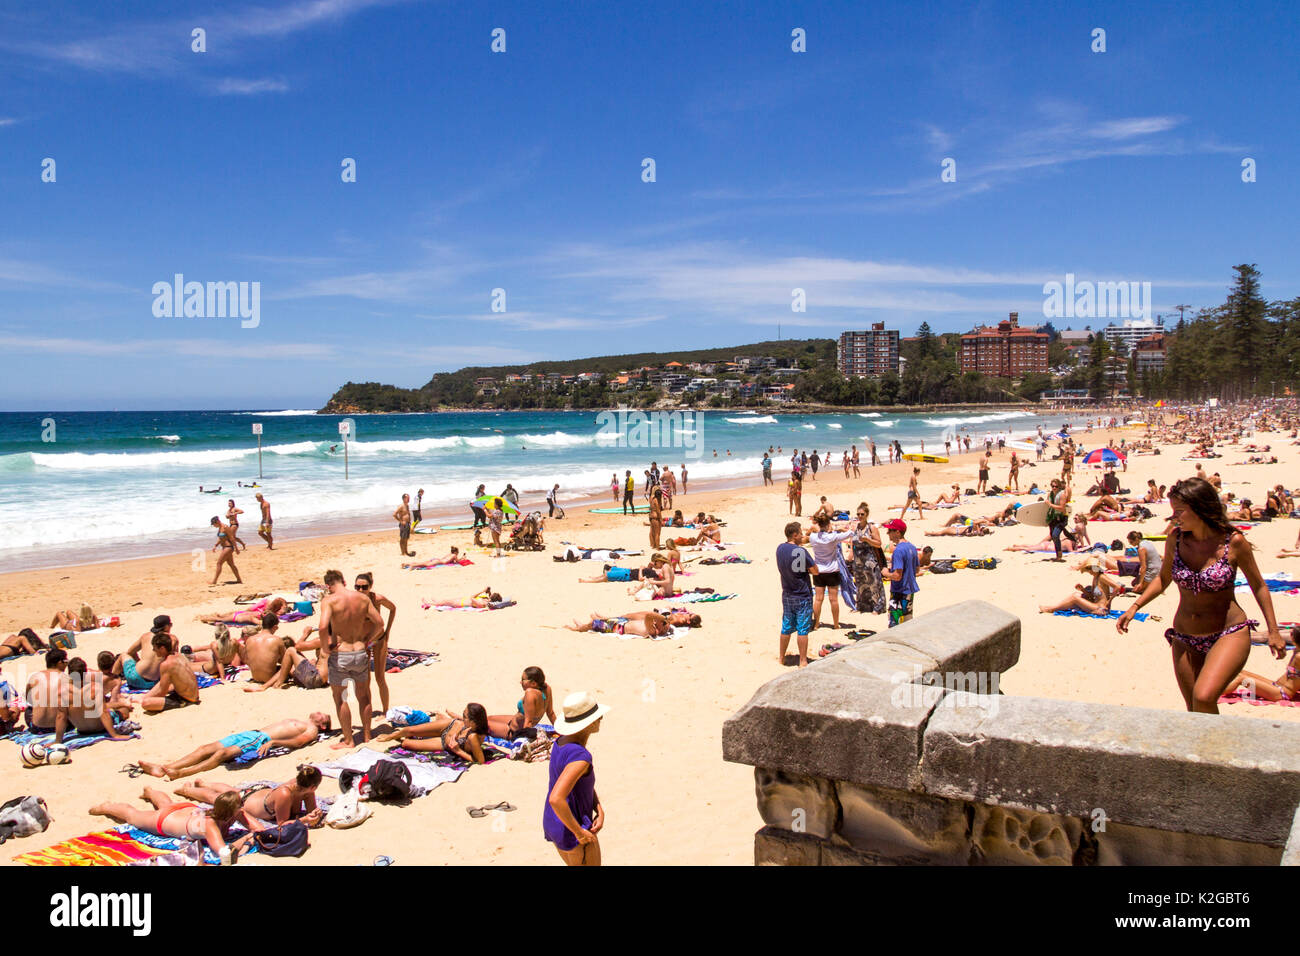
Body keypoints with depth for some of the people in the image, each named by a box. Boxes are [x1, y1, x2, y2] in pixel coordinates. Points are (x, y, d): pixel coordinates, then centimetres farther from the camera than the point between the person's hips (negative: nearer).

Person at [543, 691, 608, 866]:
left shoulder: (562, 742, 1)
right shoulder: (580, 756, -29)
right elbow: (556, 799, -37)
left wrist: (600, 811, -4)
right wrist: (579, 832, -26)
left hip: (553, 824, 9)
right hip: (572, 832, -9)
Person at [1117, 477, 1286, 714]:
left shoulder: (1233, 541, -13)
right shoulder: (1176, 539, -3)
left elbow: (1258, 585, 1)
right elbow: (1163, 579, 14)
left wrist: (1273, 631, 0)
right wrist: (1134, 607, 4)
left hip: (1229, 634, -4)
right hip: (1185, 639, 5)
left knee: (1203, 698, -25)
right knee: (1194, 710, 9)